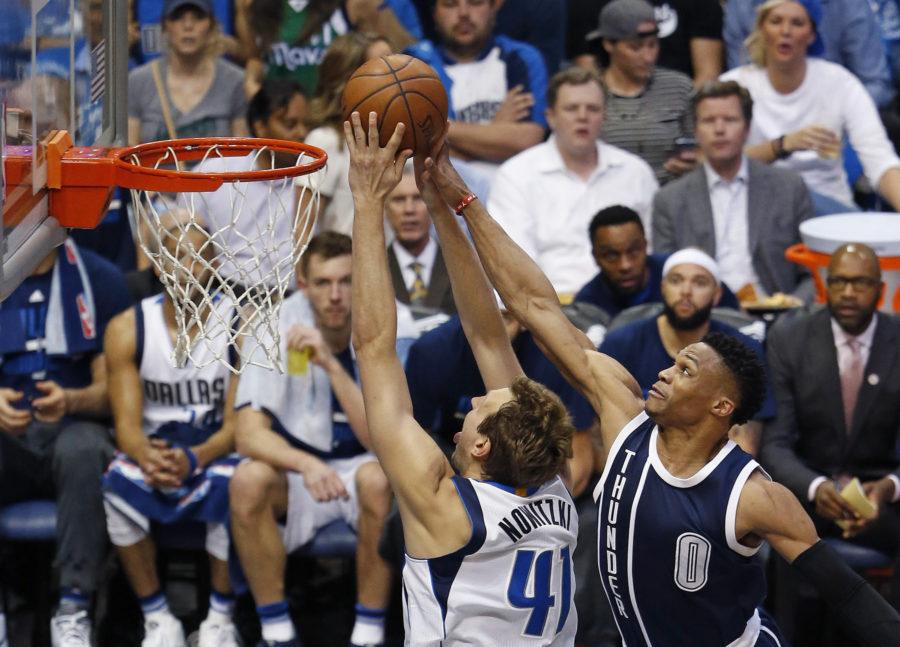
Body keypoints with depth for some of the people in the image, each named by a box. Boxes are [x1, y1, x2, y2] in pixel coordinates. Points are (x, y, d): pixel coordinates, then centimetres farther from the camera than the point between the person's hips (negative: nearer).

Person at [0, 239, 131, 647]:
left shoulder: (98, 279, 4)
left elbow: (110, 387, 1)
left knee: (82, 449, -37)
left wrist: (70, 401, -22)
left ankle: (73, 612, -31)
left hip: (71, 427, -1)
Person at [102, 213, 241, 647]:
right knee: (120, 482, -32)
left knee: (231, 483, -36)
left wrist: (194, 458, -32)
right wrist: (148, 457, -32)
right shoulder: (127, 330, -1)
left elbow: (238, 424, -11)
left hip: (216, 453, -1)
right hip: (154, 450, 2)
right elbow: (126, 423, -7)